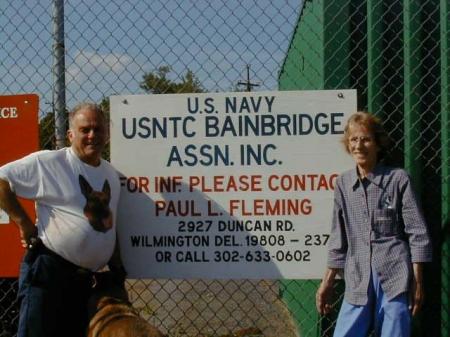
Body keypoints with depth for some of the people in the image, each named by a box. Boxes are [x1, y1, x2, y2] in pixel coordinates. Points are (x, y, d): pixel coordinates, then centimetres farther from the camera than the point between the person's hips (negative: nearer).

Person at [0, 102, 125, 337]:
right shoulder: (48, 162, -10)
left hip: (84, 276, 7)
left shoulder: (111, 174, 13)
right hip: (48, 270, -7)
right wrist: (23, 222, -12)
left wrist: (118, 268, 17)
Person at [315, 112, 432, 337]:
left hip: (395, 278, -3)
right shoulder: (343, 183, 9)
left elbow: (417, 234, 0)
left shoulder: (397, 179, -1)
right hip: (357, 281, 3)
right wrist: (328, 282, 14)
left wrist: (417, 282, -4)